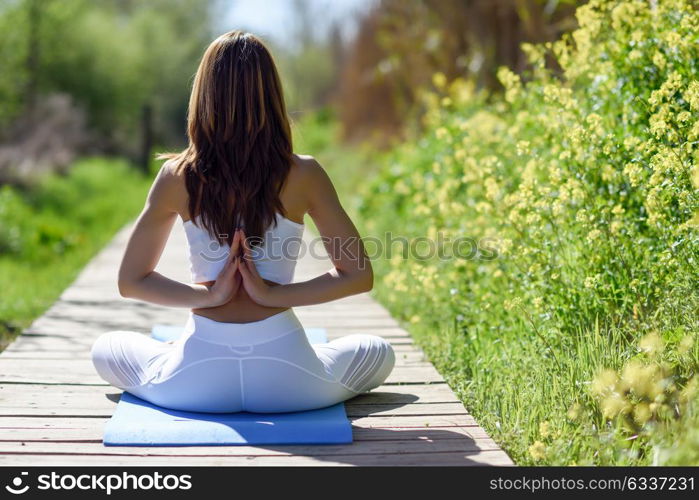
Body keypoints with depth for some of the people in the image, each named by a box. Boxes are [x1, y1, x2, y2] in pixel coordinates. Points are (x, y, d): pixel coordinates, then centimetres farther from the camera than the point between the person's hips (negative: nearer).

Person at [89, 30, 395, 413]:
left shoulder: (177, 177, -5)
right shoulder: (303, 175, -8)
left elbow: (130, 282, 2)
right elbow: (358, 275, -5)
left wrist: (208, 295, -5)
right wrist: (274, 295, -7)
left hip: (198, 380, 1)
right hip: (284, 381, -1)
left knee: (105, 348, 32)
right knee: (378, 352, 29)